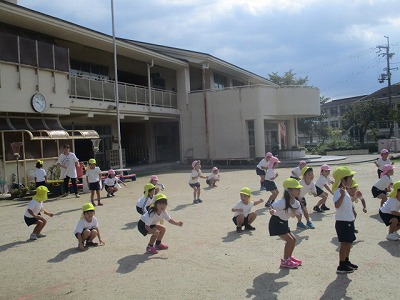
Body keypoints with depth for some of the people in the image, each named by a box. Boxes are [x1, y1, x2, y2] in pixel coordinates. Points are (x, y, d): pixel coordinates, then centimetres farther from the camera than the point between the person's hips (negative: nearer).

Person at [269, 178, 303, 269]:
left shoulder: (296, 203, -4)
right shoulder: (282, 203, -28)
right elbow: (271, 208, -25)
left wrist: (295, 213, -17)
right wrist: (272, 211, -47)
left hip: (284, 223, 9)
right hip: (276, 223, -9)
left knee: (293, 239, 13)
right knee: (290, 240, -11)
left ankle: (289, 257, 34)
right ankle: (285, 261, 4)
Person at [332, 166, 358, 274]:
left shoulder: (345, 191, 11)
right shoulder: (338, 192, -20)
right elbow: (337, 205, -39)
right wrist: (342, 195, -50)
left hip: (349, 221, 10)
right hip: (342, 222, -10)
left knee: (349, 242, 18)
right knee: (345, 243, -5)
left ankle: (346, 262, 32)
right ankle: (341, 266, 3)